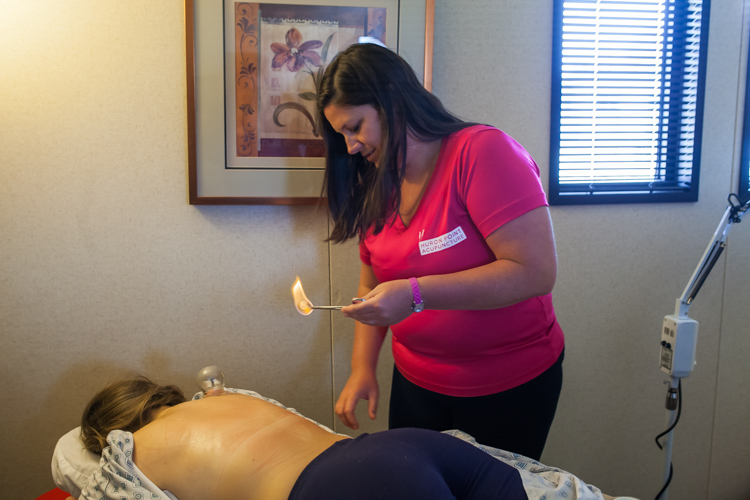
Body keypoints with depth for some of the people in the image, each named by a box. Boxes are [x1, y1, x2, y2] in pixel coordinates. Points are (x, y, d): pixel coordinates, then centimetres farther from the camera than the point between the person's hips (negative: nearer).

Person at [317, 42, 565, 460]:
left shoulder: (483, 151, -19)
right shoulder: (376, 186, 1)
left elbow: (537, 272, -26)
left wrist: (415, 294, -30)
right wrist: (363, 368, -3)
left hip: (509, 388, -5)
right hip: (416, 382, 6)